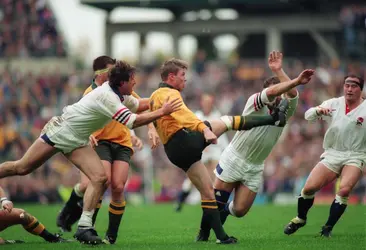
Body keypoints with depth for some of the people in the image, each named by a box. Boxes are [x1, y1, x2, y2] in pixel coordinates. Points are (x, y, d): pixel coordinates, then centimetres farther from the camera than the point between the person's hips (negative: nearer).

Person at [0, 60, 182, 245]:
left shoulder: (118, 93, 0)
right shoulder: (106, 96, -28)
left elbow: (138, 105, 19)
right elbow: (132, 122, -31)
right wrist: (162, 112, -28)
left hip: (77, 141, 8)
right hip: (60, 131, -8)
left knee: (99, 178, -9)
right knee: (21, 168, -2)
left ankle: (84, 226, -9)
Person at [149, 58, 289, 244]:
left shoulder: (154, 97, 23)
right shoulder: (169, 94, -8)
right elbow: (182, 114, -26)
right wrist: (205, 129, -38)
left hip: (174, 151, 9)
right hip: (186, 139, -9)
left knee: (207, 191, 9)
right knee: (227, 121, 2)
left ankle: (221, 235, 3)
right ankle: (274, 119, 7)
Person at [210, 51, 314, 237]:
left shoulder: (284, 112, 0)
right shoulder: (254, 102, -12)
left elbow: (292, 94, -22)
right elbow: (272, 91, -33)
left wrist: (278, 71, -26)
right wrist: (297, 81, -41)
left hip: (254, 169, 4)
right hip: (233, 161, -4)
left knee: (240, 210, -1)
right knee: (216, 202, -3)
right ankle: (204, 233, 20)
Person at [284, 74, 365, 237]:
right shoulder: (333, 104, 3)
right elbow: (308, 115, -1)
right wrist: (318, 110, -24)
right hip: (332, 155, 3)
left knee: (344, 190, -26)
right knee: (309, 188, -8)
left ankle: (328, 228, -9)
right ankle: (300, 219, 20)